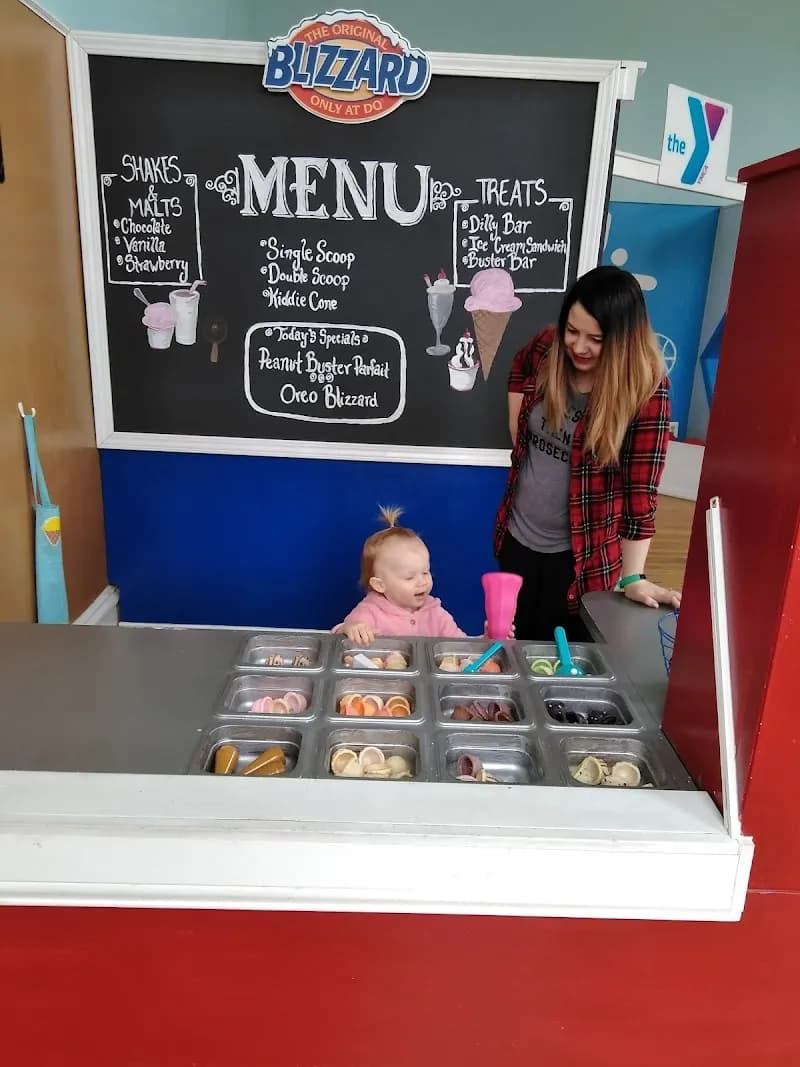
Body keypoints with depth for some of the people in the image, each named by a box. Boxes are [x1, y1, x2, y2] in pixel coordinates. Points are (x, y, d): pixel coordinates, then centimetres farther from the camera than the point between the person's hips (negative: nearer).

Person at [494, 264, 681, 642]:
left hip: (581, 553, -4)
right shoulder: (547, 348, -7)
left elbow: (641, 488, -19)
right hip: (518, 537, 5)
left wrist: (632, 577, -20)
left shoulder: (646, 389, -19)